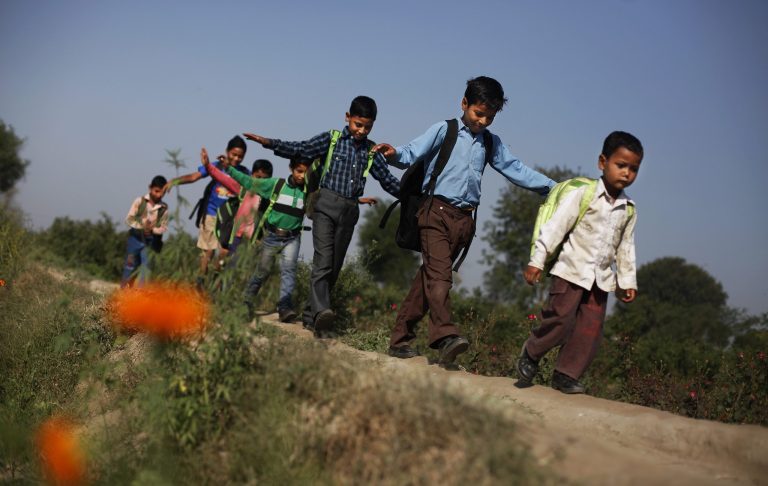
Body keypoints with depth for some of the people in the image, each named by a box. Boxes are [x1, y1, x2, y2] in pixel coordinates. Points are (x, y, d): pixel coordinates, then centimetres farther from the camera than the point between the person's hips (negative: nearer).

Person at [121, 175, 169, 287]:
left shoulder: (164, 208, -3)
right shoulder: (140, 201, -4)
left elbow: (163, 227, -1)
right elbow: (129, 219, -5)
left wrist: (152, 230, -20)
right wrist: (141, 226, -20)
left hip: (151, 241, 0)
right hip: (135, 238, 0)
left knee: (146, 267, -4)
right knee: (130, 265, 6)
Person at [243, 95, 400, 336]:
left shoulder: (372, 151, 13)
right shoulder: (331, 139, 3)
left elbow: (388, 180, 16)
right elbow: (299, 150, -3)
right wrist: (268, 142, -15)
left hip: (349, 212, 4)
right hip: (326, 206, -4)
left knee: (334, 267, 4)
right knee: (323, 261, -19)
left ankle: (311, 316, 11)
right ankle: (321, 311, -32)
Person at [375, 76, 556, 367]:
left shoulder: (491, 143, 18)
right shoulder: (443, 131, 2)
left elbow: (516, 170, 18)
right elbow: (412, 154, -7)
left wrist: (552, 187, 10)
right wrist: (394, 154, -29)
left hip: (464, 220, 5)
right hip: (437, 212, -5)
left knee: (430, 276, 6)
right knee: (439, 274, -19)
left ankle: (400, 339, 10)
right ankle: (445, 336, -33)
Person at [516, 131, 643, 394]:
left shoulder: (629, 209, 7)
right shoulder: (583, 195, -9)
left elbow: (626, 247, 17)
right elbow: (555, 226, -10)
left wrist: (628, 280, 16)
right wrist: (537, 260, -14)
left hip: (600, 278, 5)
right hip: (571, 270, -5)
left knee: (591, 329, 0)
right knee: (560, 319, -11)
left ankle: (566, 375, 10)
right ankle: (530, 355, 14)